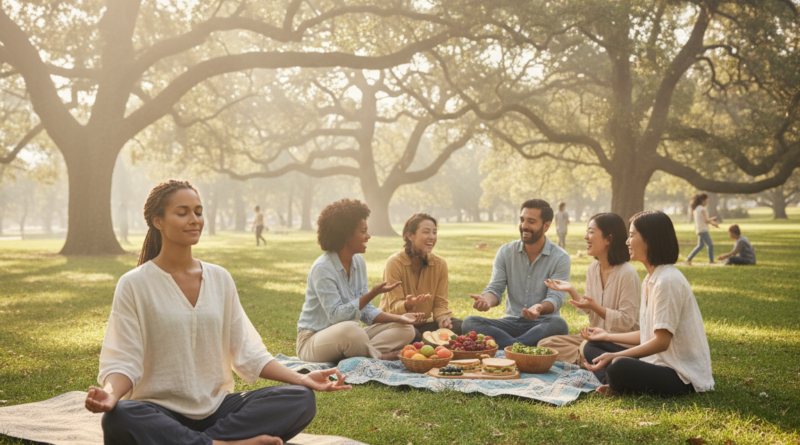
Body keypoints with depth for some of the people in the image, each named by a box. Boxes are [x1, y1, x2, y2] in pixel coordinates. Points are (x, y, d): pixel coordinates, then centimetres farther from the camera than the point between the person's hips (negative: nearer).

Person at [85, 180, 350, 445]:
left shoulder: (220, 279, 9)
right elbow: (124, 361, -7)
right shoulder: (134, 285, -3)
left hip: (217, 407, 4)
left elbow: (246, 352, 8)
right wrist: (110, 395, -31)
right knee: (119, 419, -38)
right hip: (160, 412, -4)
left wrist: (301, 379, -5)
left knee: (302, 399, -18)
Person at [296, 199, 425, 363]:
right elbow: (336, 315, -24)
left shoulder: (358, 262, 6)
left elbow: (365, 310, 8)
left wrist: (398, 318, -7)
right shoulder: (322, 268, -18)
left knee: (405, 329, -4)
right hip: (313, 342, -8)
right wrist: (373, 293, -27)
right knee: (348, 329, -42)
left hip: (348, 337, 8)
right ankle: (379, 357, -13)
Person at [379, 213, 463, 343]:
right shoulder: (395, 263, -13)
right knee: (411, 334, -39)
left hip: (423, 323, 5)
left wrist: (442, 318, -23)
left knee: (458, 326, -22)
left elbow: (440, 304, 1)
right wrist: (408, 304, -40)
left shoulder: (440, 264, 0)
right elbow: (394, 306, -16)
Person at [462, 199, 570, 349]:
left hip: (542, 324, -3)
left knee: (559, 325, -37)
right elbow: (495, 288, 2)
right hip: (511, 322, 3)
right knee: (469, 322, -22)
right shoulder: (505, 252, 7)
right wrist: (487, 300, -24)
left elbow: (556, 297, -11)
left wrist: (540, 308, -36)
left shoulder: (560, 258, -3)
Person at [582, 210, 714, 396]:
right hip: (659, 361, 10)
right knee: (592, 347, 9)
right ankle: (614, 385, -15)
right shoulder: (650, 279, 13)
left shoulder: (668, 280, -19)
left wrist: (614, 356, -25)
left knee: (619, 367, -36)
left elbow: (661, 341, -21)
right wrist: (608, 336, 23)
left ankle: (615, 386, -4)